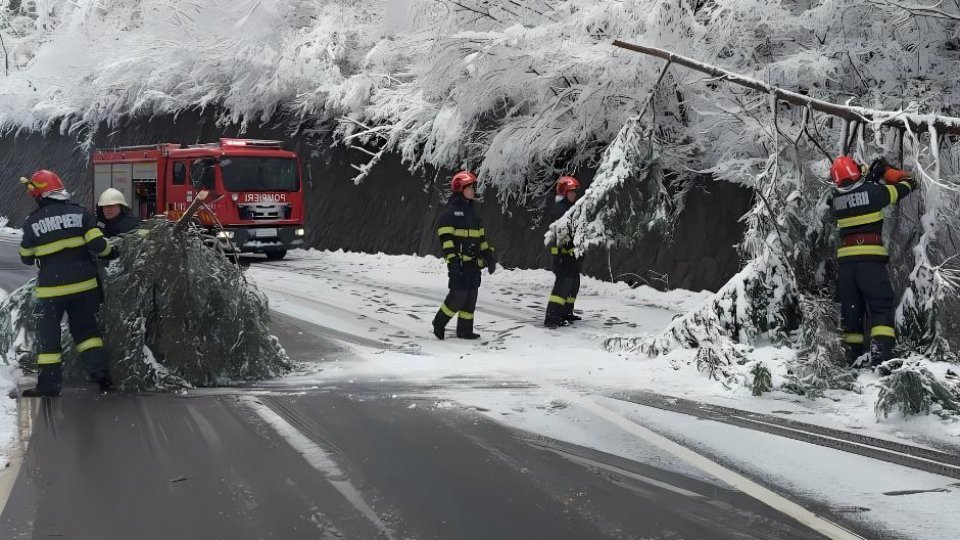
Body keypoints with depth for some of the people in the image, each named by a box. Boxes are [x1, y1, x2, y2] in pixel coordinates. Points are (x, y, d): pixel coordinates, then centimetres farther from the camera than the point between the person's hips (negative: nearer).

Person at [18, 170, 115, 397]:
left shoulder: (32, 223, -7)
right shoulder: (79, 213, -5)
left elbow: (26, 258, 4)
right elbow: (98, 244, -9)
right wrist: (109, 251, 13)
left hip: (51, 287, -2)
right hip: (83, 284, 3)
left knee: (48, 335, 7)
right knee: (86, 328, 17)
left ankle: (49, 385, 7)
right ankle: (100, 373, 8)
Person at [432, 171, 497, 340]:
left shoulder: (472, 211, 18)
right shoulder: (450, 211, -8)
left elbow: (481, 236, 23)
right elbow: (445, 238, -14)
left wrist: (489, 256, 18)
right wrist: (452, 260, -22)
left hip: (473, 261, 8)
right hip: (459, 261, -8)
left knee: (471, 295, 6)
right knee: (459, 294, -12)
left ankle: (465, 330, 13)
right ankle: (439, 323, 5)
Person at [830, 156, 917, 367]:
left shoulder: (835, 199, 8)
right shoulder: (874, 191, -3)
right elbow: (908, 183, 10)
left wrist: (870, 175, 34)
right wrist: (887, 170, 21)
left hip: (845, 260, 4)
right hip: (871, 258, -4)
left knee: (851, 309, 12)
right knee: (881, 306, -5)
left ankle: (853, 355, 14)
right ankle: (881, 352, -20)